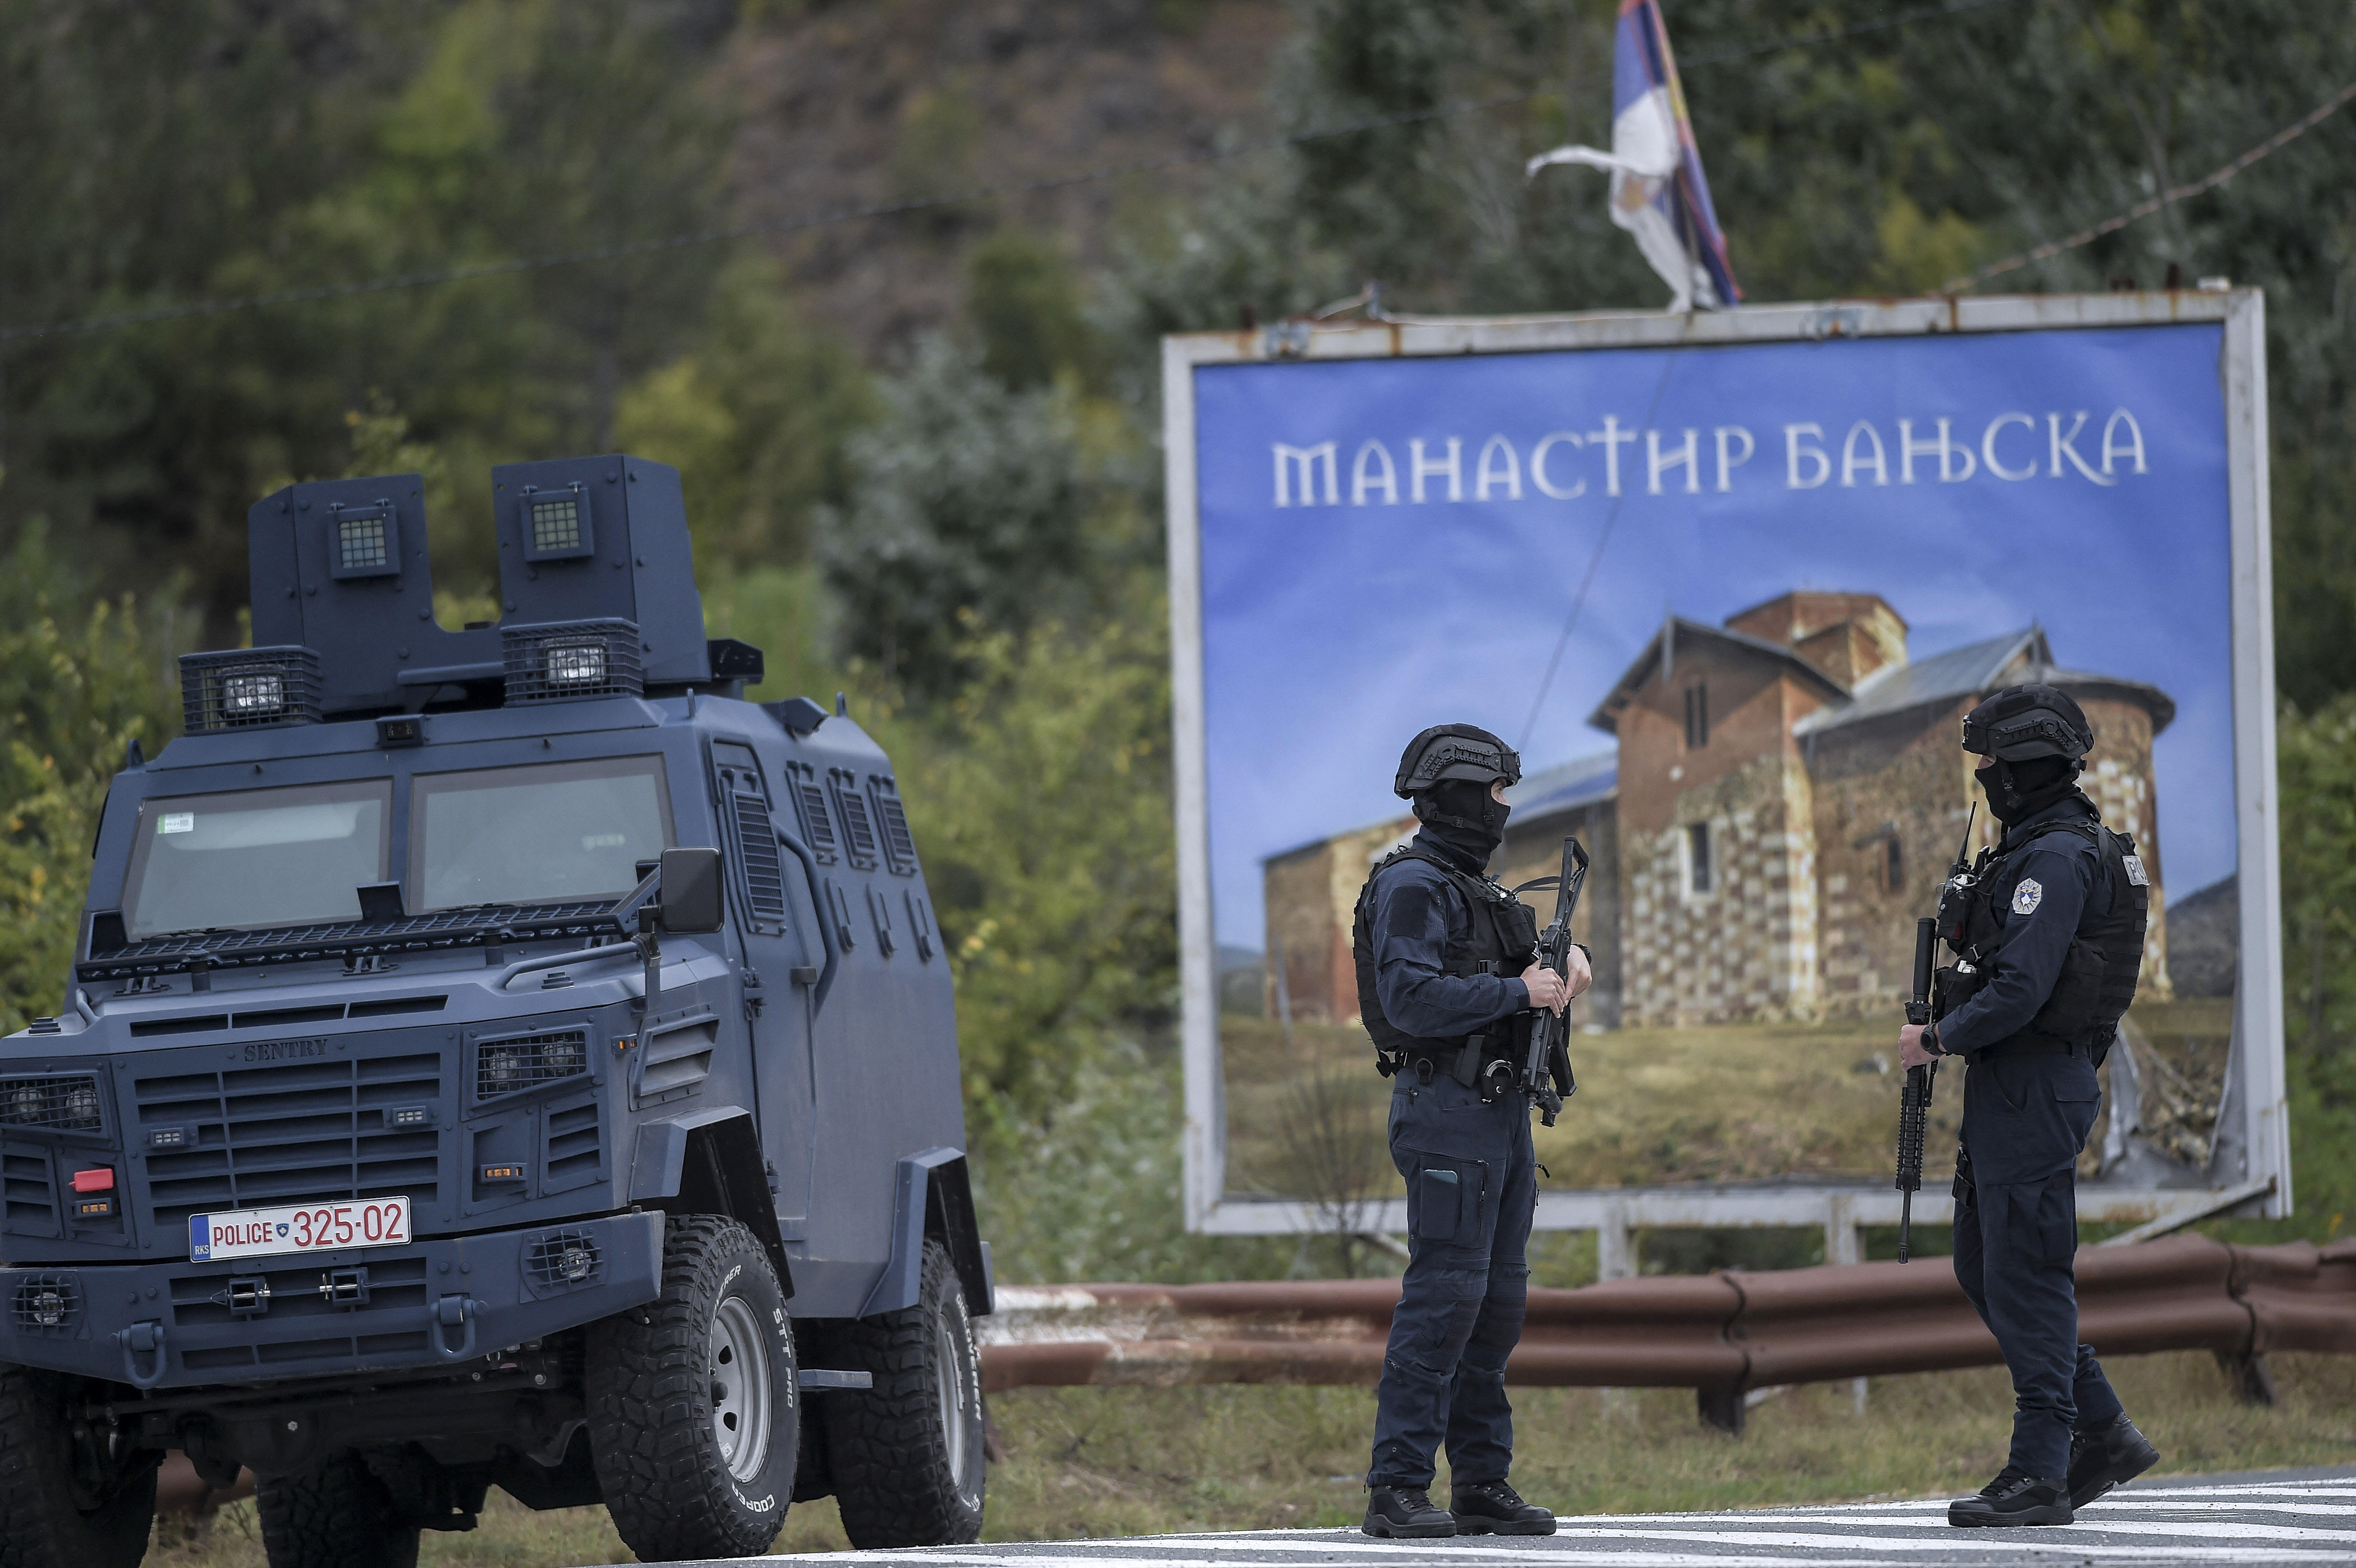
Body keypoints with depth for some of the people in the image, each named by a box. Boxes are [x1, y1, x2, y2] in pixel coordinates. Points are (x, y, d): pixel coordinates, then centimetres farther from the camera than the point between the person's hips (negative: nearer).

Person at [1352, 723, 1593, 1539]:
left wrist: (1565, 957, 7)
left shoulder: (1475, 887, 18)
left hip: (1500, 1112, 10)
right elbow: (1412, 999, -23)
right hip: (1446, 1111, -10)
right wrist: (1520, 992, -18)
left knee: (1500, 1298, 9)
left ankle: (1483, 1485, 13)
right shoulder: (1412, 885, -11)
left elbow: (1519, 966, 30)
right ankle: (1397, 1491, -14)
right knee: (1444, 1294, -13)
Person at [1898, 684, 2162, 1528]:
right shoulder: (2038, 848, 17)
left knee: (2022, 1275, -7)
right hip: (2010, 1086, 11)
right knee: (1984, 1268, 14)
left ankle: (2039, 1474, -5)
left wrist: (1938, 1039, -11)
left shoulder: (2057, 858, -17)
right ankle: (2104, 1434, 17)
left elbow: (2020, 987, -24)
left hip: (2033, 1090, -11)